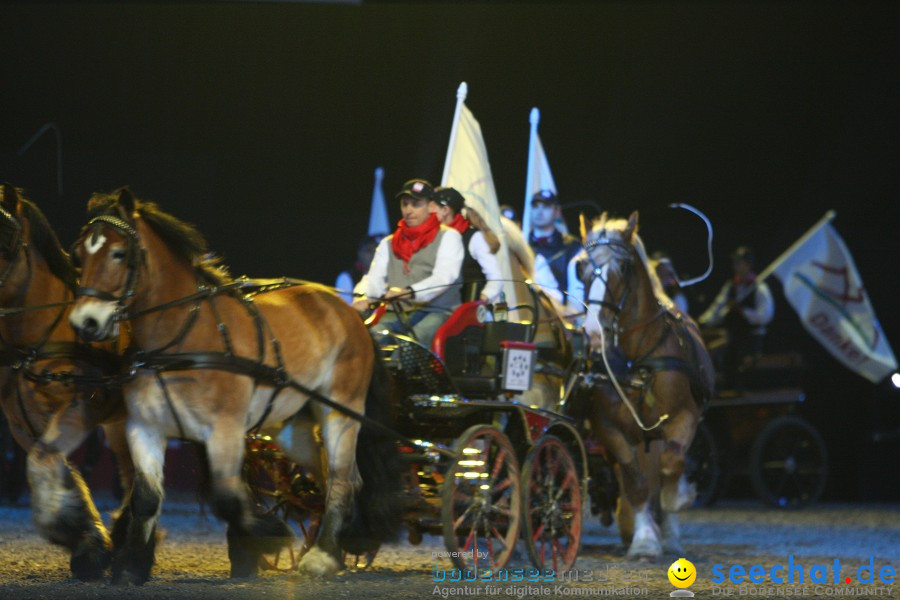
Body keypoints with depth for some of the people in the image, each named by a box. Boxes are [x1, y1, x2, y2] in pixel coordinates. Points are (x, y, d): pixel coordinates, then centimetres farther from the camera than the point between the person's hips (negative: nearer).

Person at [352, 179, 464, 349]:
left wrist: (409, 292, -27)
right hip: (396, 314, 4)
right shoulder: (388, 244, 25)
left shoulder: (448, 236, 9)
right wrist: (362, 298, -14)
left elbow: (444, 276, -9)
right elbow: (375, 278, 11)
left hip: (436, 311, -4)